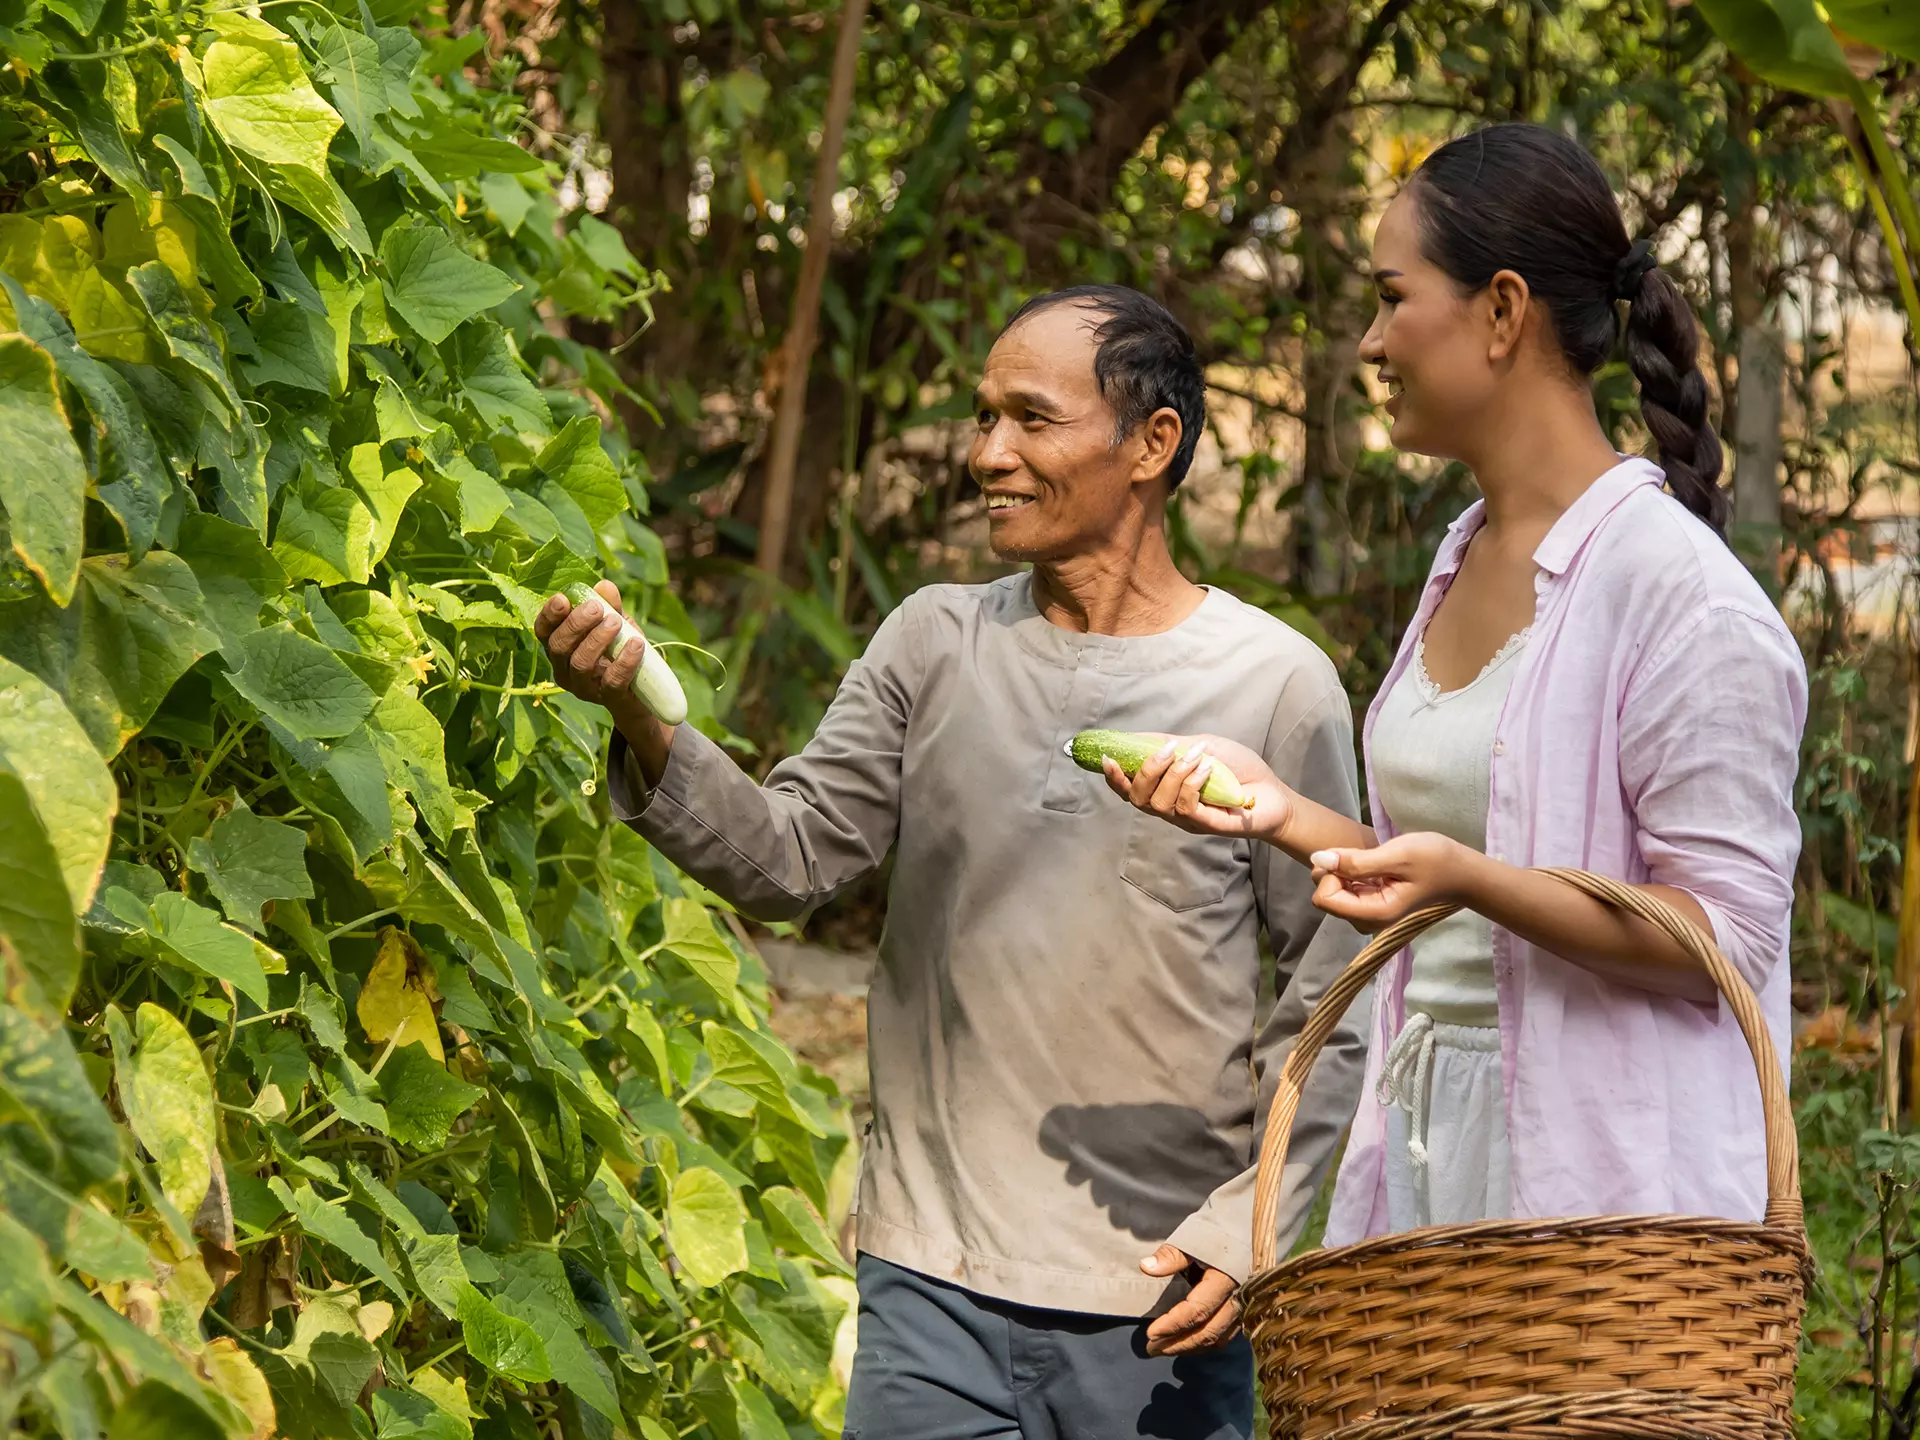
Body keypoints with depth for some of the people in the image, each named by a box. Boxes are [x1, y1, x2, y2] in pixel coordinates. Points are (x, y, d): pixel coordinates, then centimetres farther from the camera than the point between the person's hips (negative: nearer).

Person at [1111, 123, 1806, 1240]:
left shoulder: (1676, 590, -11)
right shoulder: (1465, 563, 15)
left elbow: (1724, 935, -14)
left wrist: (1465, 878, -25)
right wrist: (1283, 812, 9)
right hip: (1432, 1148, 7)